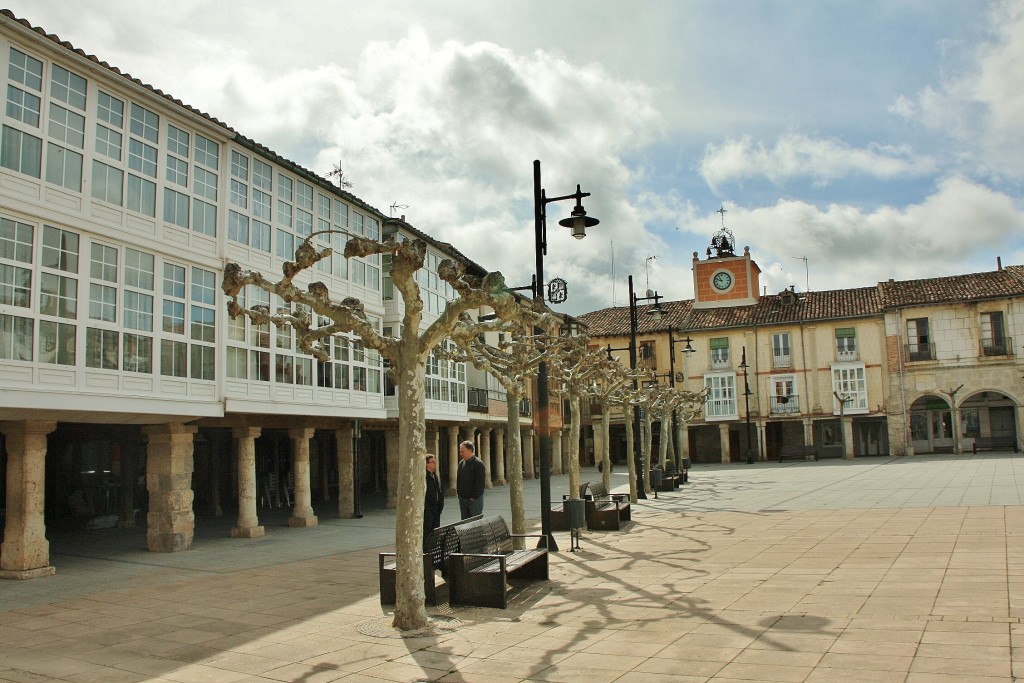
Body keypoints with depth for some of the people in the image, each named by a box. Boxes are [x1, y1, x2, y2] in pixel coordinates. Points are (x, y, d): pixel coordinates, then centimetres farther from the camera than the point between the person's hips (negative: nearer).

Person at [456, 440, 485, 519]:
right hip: (463, 499, 7)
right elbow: (458, 480, 19)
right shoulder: (461, 463, 12)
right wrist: (459, 493, 9)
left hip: (475, 499, -7)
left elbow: (480, 483, -16)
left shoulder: (478, 463, -11)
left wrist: (474, 497, -17)